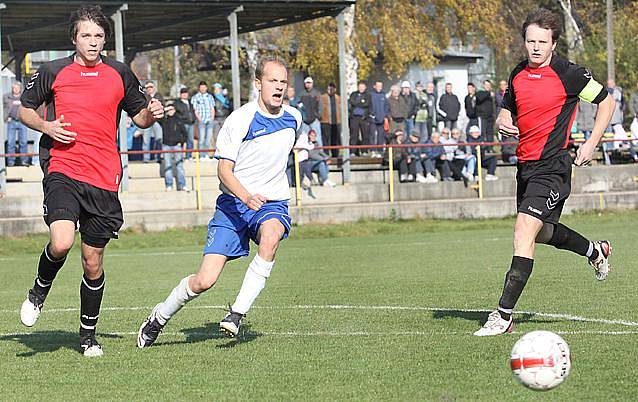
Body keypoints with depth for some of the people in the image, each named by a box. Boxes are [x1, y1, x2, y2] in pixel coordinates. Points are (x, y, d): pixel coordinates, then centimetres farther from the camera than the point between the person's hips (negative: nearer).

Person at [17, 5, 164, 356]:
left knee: (92, 261, 6)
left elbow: (139, 116, 19)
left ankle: (88, 334, 23)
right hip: (62, 170, -2)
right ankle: (38, 293, 8)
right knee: (61, 243, -24)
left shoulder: (120, 74, 8)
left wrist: (152, 113, -4)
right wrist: (46, 126, -5)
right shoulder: (52, 72, 4)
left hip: (104, 179, 2)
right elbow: (24, 109, 15)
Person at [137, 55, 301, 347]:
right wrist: (246, 196, -32)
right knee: (204, 280, -11)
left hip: (272, 203, 3)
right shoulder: (239, 119, -12)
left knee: (270, 235, -36)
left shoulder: (294, 118, 5)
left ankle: (237, 313, -26)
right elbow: (224, 170, -14)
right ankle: (159, 318, 18)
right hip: (233, 203, -3)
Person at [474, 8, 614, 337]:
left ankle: (504, 315, -18)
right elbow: (507, 110, 22)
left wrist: (592, 143, -9)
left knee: (524, 230, -18)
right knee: (542, 233, 22)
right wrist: (503, 123, -3)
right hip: (525, 163, 8)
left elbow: (606, 101, 0)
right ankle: (595, 251, 51)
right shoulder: (518, 75, 8)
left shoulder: (568, 74, -10)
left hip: (552, 165, -8)